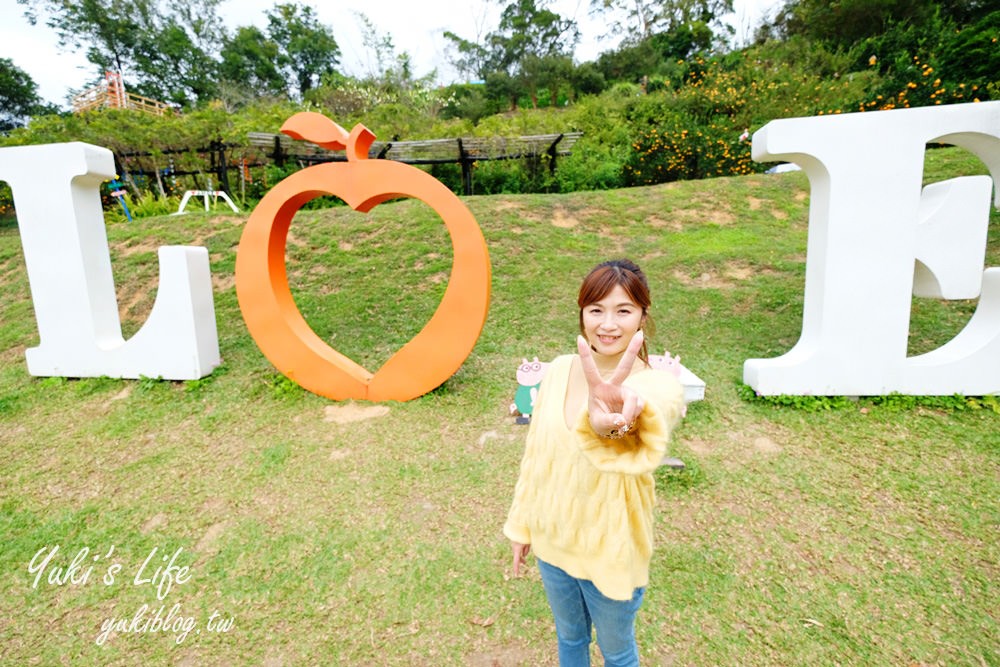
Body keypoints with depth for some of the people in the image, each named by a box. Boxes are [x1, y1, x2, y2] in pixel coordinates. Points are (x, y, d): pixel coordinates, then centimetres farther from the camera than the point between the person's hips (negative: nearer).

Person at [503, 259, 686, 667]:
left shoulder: (656, 384, -23)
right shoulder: (559, 370, -10)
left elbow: (657, 414, -49)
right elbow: (535, 453, 0)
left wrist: (617, 423, -72)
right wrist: (520, 523, 7)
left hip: (611, 549, -3)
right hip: (552, 539, 4)